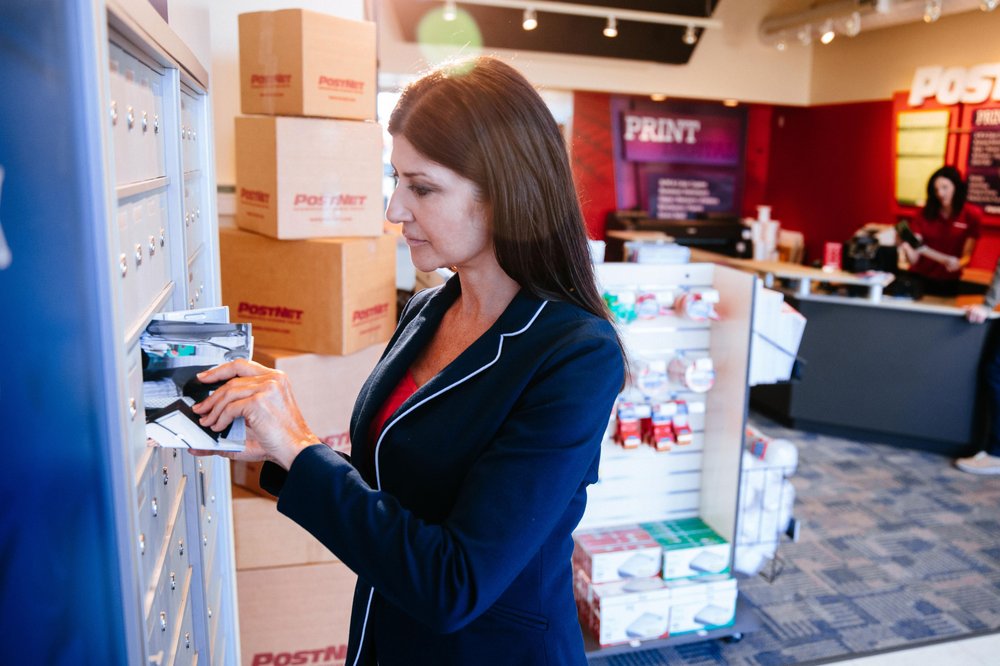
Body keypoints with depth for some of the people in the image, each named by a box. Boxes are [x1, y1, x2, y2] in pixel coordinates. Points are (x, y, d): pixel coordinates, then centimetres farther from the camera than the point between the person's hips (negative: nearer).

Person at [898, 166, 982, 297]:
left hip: (948, 283, 0)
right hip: (919, 279, 0)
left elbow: (966, 256, -3)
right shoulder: (924, 213, -4)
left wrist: (958, 264, -24)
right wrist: (907, 248, -31)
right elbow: (913, 259, -10)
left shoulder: (971, 215, -4)